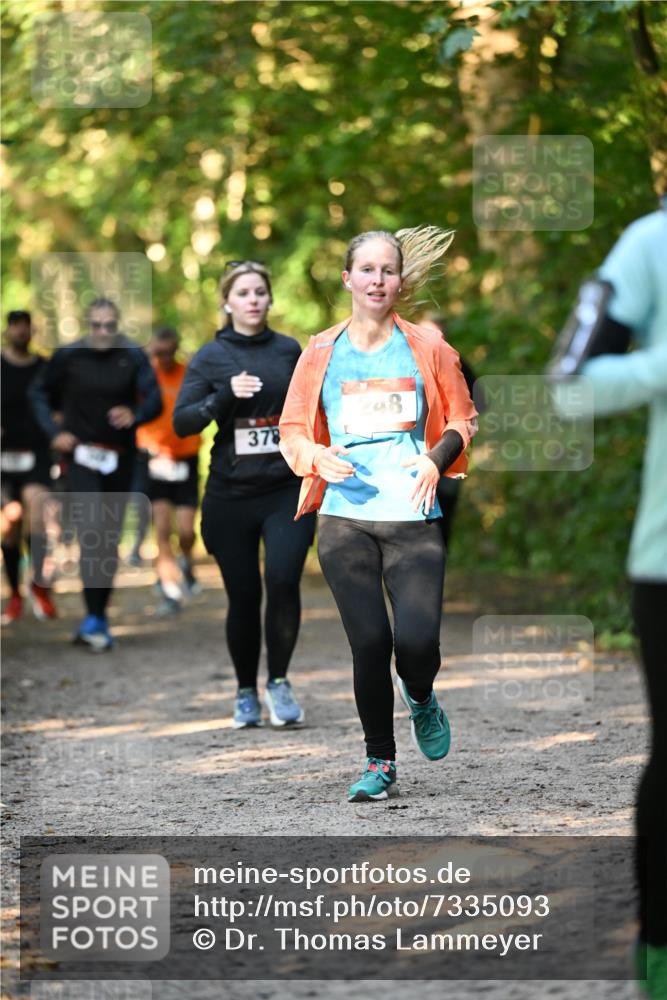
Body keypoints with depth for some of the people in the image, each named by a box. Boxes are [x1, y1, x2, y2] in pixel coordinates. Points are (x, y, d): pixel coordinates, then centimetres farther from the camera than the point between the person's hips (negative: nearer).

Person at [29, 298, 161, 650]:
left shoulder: (133, 357, -1)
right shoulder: (68, 356, -2)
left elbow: (154, 398, -9)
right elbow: (38, 392, 11)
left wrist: (135, 415, -32)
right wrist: (53, 431, -2)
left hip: (120, 459, 2)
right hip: (82, 456, -2)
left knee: (110, 540, 9)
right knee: (91, 535, -16)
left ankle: (99, 617, 20)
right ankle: (94, 618, -18)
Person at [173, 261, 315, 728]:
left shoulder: (290, 351, 7)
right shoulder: (211, 357, 2)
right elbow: (182, 422, -6)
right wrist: (226, 396, -19)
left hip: (287, 489, 0)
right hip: (230, 493, 0)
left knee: (283, 580, -19)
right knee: (243, 597, 3)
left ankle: (279, 681, -1)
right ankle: (246, 693, 21)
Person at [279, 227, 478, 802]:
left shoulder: (427, 347, 5)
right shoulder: (321, 352, 7)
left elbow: (462, 419, 12)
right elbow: (293, 430, 12)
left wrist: (436, 459, -8)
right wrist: (318, 457, -10)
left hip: (414, 519, -1)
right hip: (345, 519, 1)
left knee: (417, 640, -14)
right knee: (370, 642, -5)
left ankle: (420, 699, 23)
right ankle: (380, 765, 13)